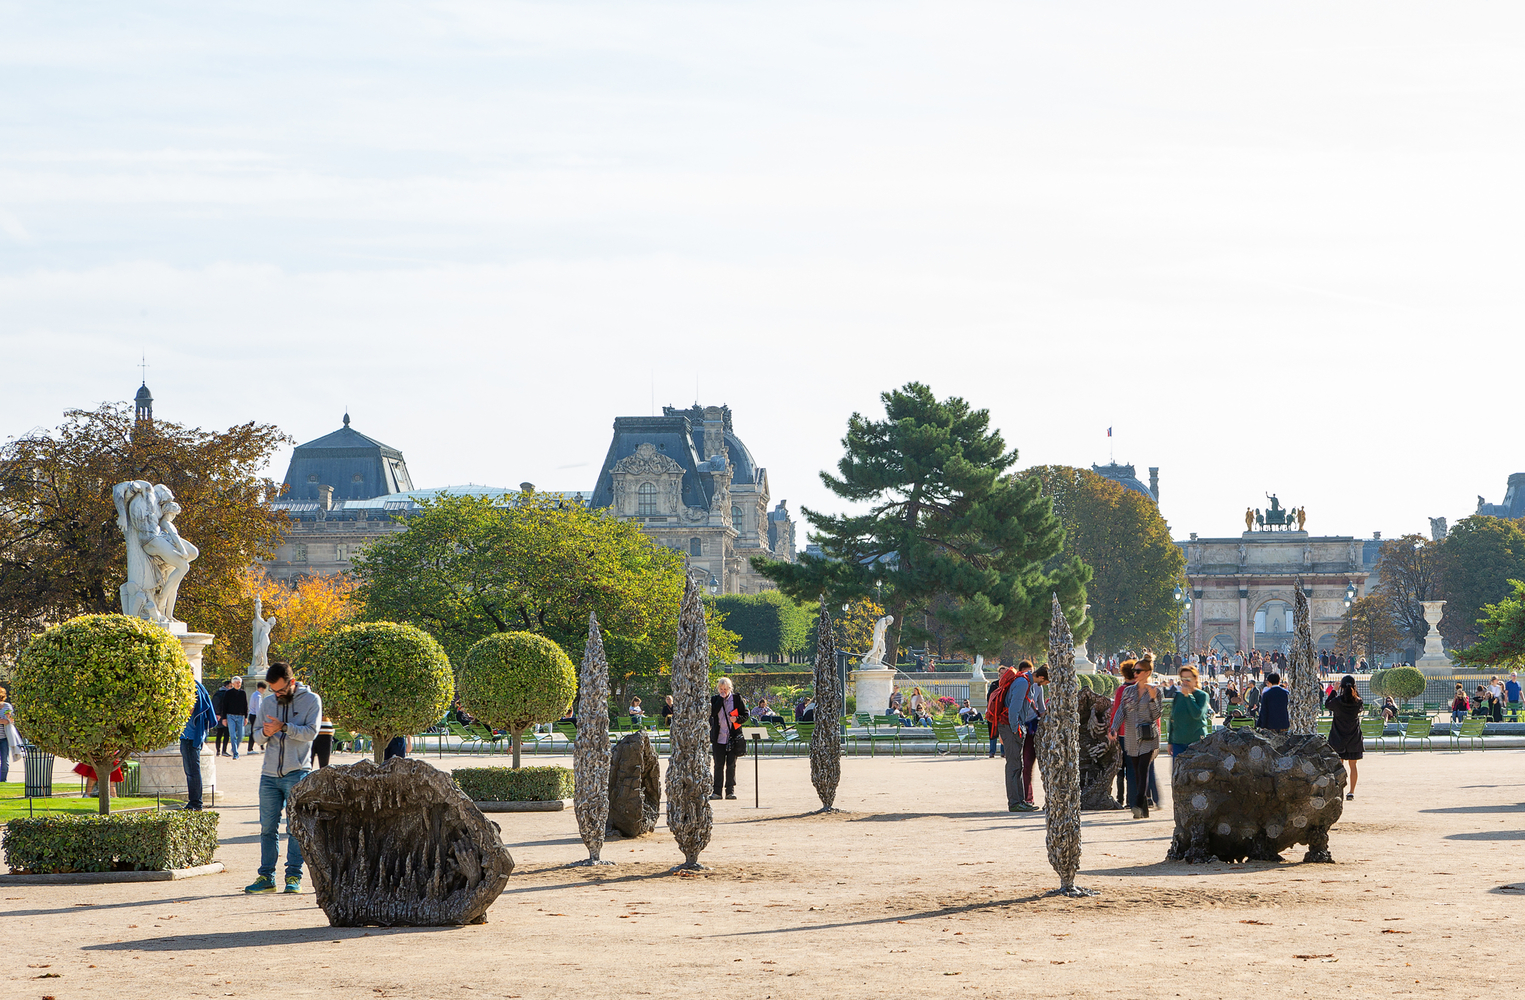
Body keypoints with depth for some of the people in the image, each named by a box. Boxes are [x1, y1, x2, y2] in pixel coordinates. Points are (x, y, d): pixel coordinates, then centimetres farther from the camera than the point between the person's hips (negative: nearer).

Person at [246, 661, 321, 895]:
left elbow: (311, 732, -10)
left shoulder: (311, 700, 1)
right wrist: (265, 733, -7)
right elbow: (258, 737, 16)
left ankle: (294, 876, 0)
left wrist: (284, 727, -19)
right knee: (268, 827, 3)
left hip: (297, 774, -4)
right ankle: (266, 877, 7)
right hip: (270, 775, 4)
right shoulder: (268, 703, 14)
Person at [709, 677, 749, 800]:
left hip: (733, 737, -1)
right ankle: (717, 791, 4)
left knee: (731, 764, 0)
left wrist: (737, 719, -14)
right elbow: (712, 713, -10)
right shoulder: (714, 699, 7)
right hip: (718, 737, 1)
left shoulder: (737, 698, 4)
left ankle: (730, 790, 5)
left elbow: (746, 715, 6)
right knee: (718, 764, 1)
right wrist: (721, 699, -11)